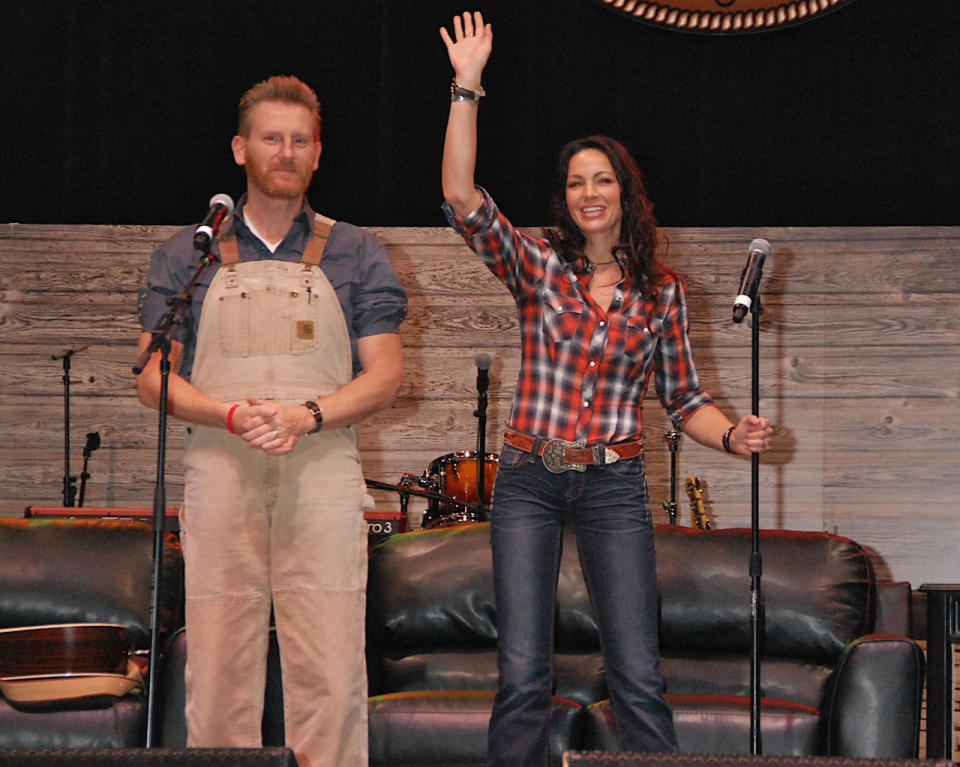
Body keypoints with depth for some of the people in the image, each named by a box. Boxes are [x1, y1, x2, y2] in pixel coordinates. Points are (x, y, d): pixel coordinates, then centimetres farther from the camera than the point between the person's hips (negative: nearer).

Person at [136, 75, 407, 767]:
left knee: (332, 676, -8)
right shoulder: (188, 254, 13)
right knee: (218, 671, -3)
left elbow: (385, 376, 7)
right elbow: (153, 378, 8)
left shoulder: (355, 253, 12)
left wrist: (305, 416, -11)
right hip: (219, 472, 1)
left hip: (323, 472, 0)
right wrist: (233, 416, -11)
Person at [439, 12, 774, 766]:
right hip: (529, 482, 0)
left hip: (614, 486, 0)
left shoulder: (662, 291, 7)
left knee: (639, 680, -4)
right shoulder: (539, 264, 3)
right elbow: (463, 201, -11)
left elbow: (684, 398, 11)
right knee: (523, 677, -2)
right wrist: (467, 87, -16)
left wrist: (732, 434, -10)